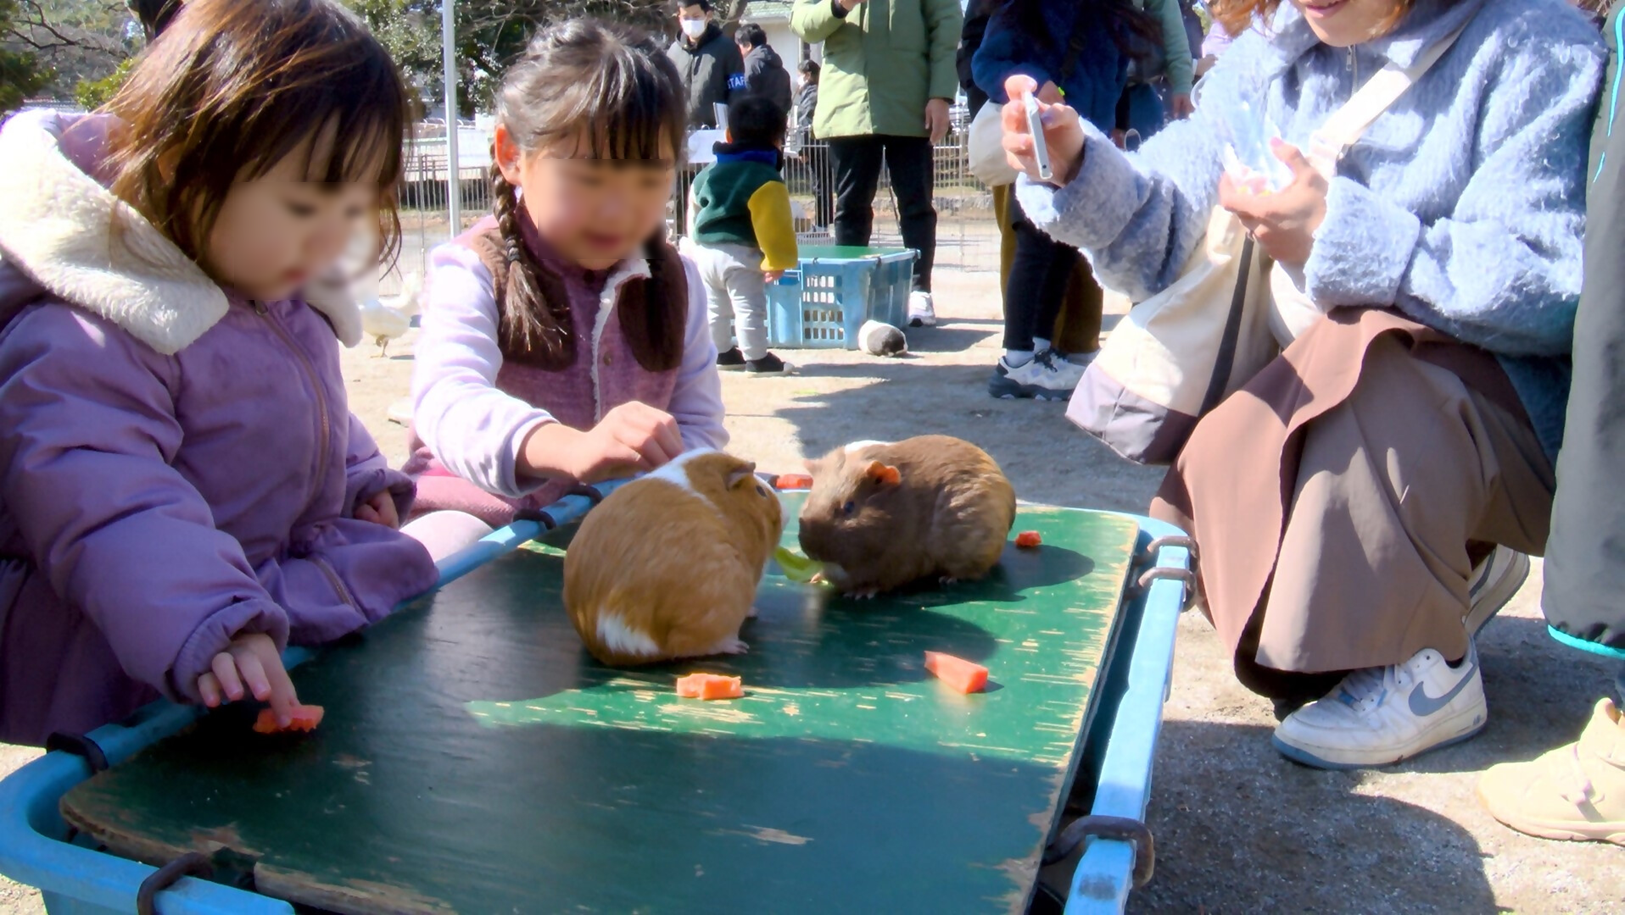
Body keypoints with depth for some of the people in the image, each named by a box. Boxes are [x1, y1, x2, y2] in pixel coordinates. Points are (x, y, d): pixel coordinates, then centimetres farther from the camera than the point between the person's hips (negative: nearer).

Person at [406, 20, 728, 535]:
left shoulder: (674, 281, 5)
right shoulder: (475, 273, -11)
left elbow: (699, 423, 7)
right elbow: (447, 404, -31)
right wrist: (571, 447, -51)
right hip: (488, 509, -5)